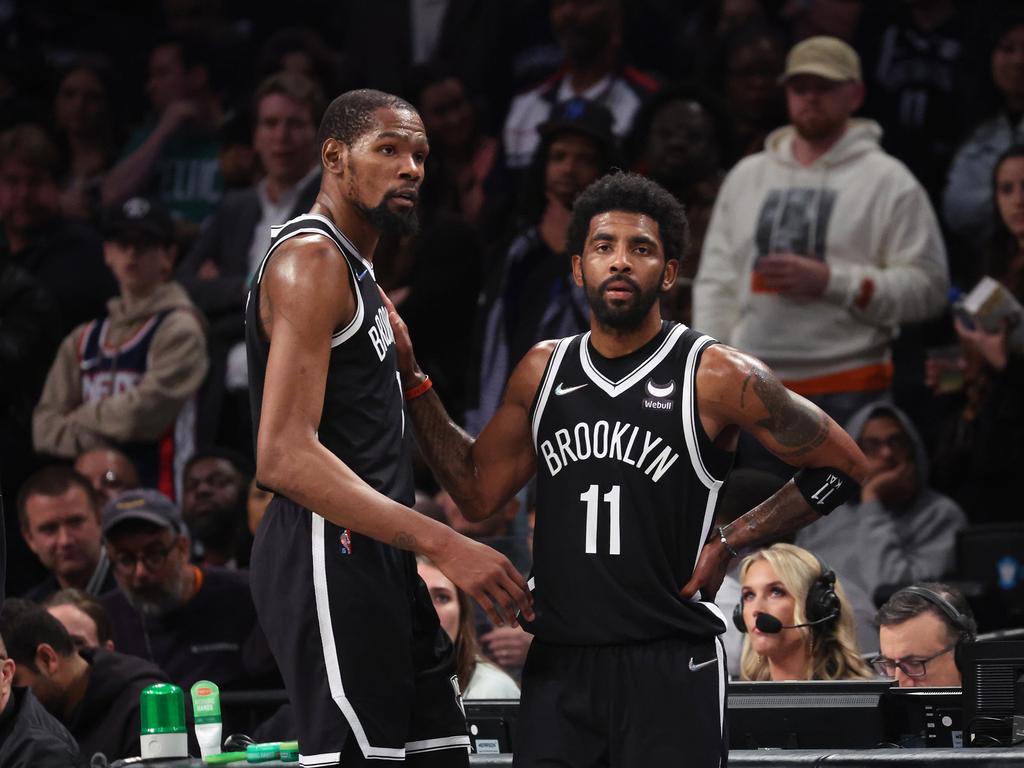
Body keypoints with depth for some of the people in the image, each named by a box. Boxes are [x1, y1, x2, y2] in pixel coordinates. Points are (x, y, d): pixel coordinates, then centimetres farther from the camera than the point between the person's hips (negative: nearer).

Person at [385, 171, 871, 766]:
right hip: (559, 666, 4)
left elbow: (843, 466, 1)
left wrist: (732, 541, -4)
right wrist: (411, 380, 9)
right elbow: (479, 493, 16)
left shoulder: (718, 376, -6)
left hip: (670, 667, -4)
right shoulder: (543, 370, 9)